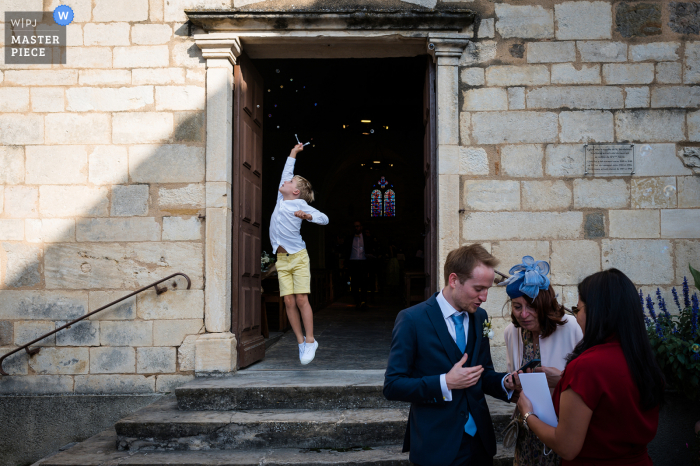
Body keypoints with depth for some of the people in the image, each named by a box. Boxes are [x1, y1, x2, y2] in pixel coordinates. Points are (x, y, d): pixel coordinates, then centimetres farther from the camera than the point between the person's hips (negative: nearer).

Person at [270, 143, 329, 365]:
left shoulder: (300, 204, -2)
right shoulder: (281, 198, 13)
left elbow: (324, 219, -7)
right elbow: (286, 172, 25)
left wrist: (308, 216, -23)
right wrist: (293, 153, 29)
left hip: (298, 257, -5)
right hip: (282, 259, 5)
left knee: (301, 299, -8)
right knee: (289, 302, 0)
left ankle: (310, 341, 0)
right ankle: (301, 342, 7)